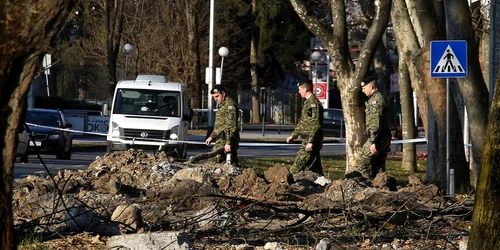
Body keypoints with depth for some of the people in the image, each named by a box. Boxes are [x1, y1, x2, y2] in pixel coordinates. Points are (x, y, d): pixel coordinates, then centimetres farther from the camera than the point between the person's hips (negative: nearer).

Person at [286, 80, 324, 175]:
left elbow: (315, 124, -22)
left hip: (309, 142, -10)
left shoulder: (313, 103, -14)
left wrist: (310, 141, -25)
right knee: (315, 168, 9)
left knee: (296, 167, -11)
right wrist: (293, 136, 31)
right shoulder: (308, 102, 18)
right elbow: (302, 122, 28)